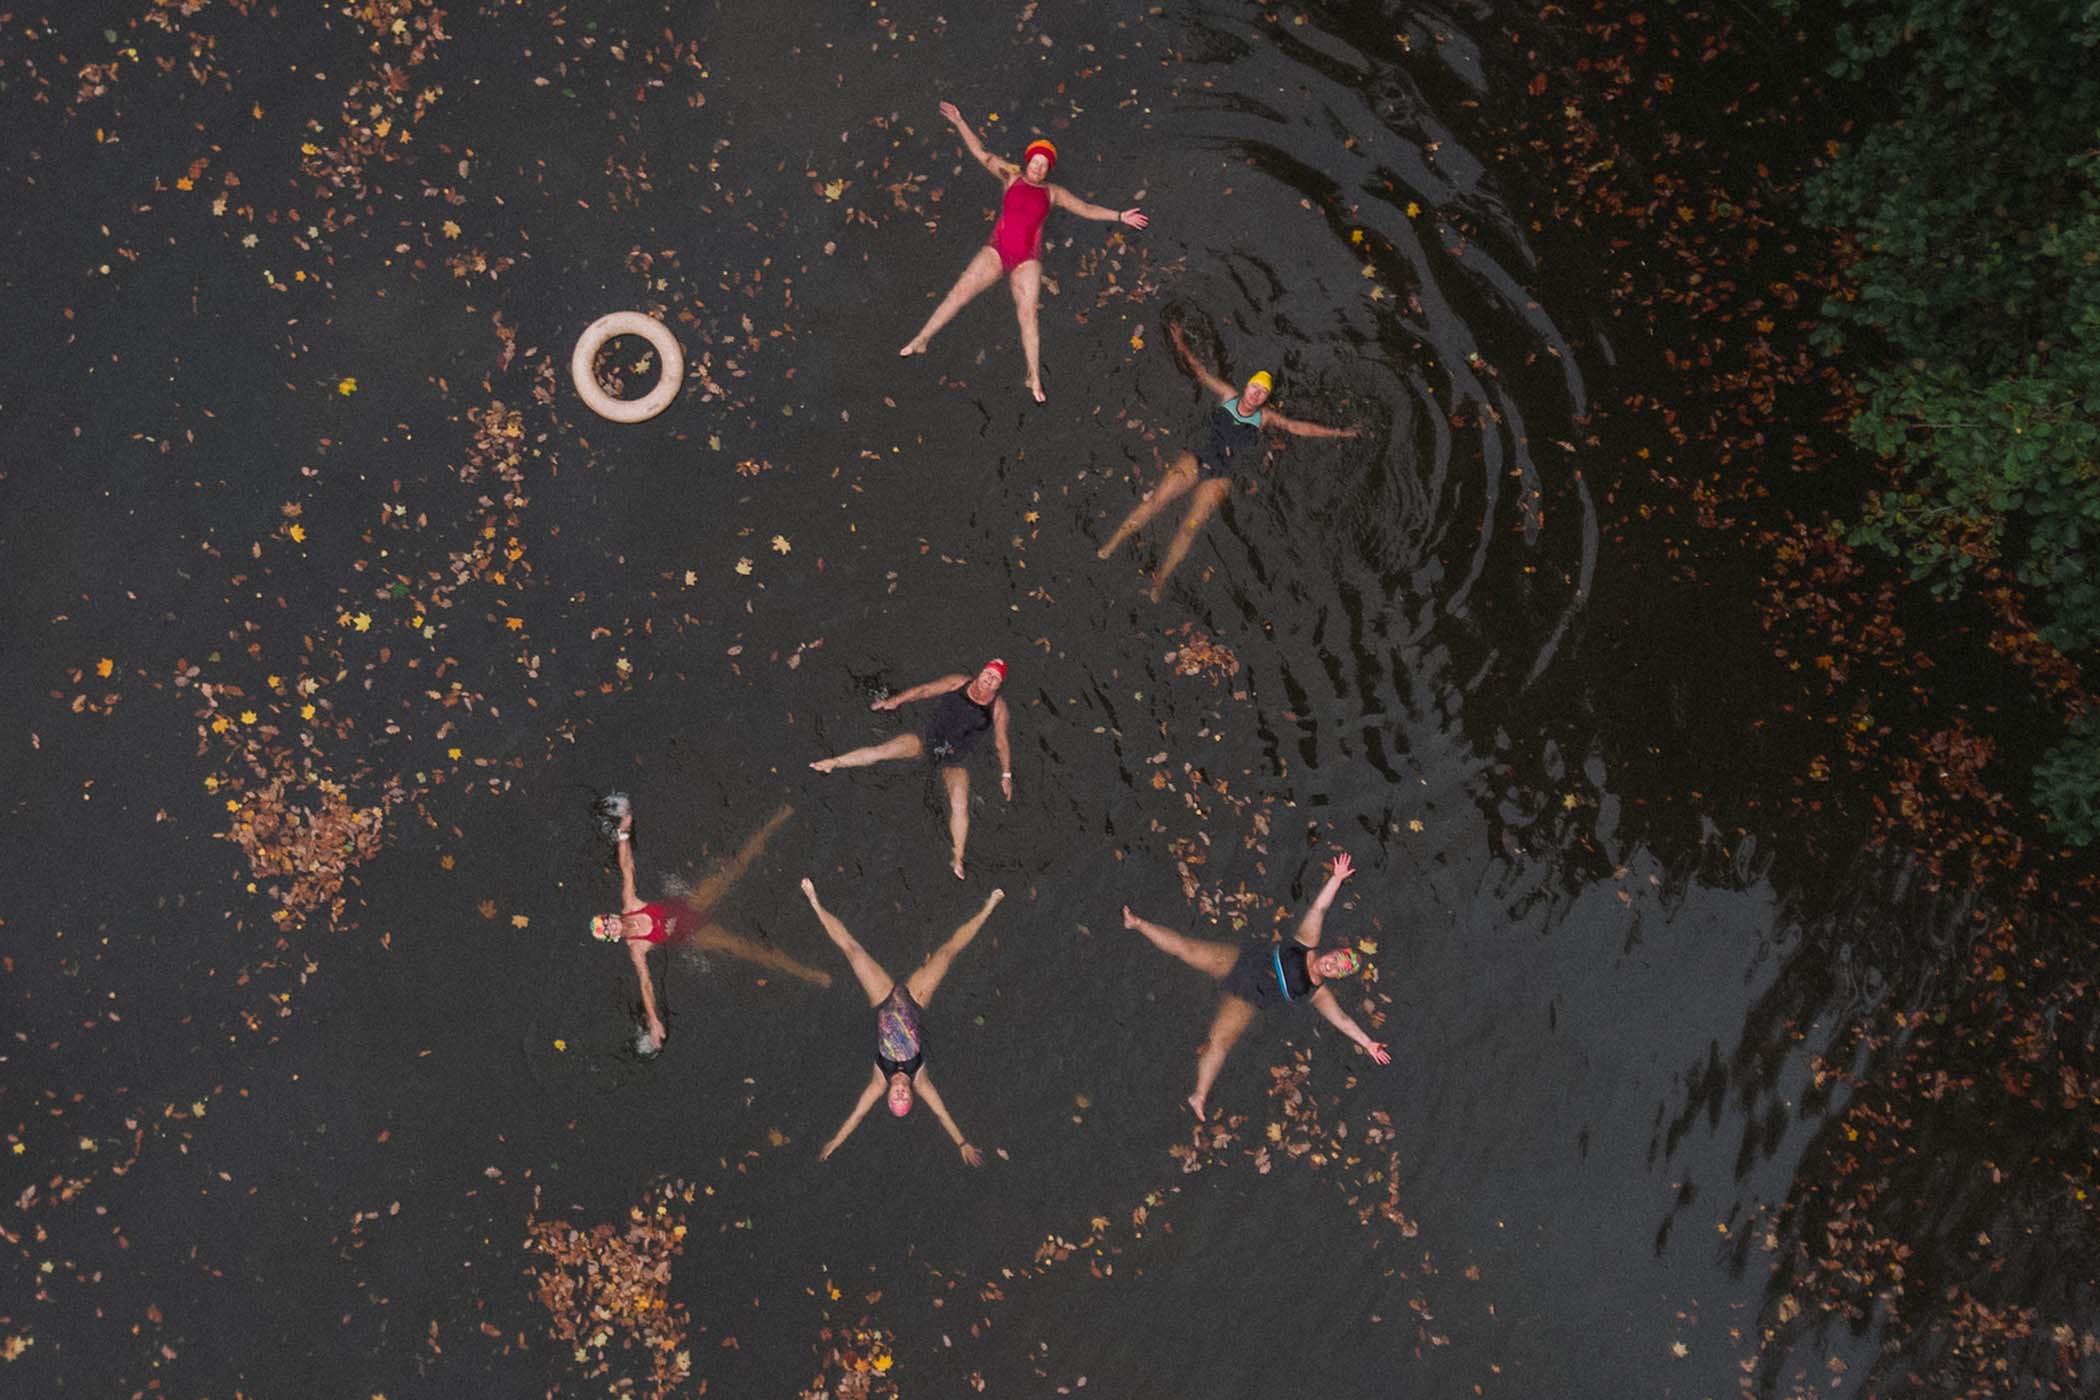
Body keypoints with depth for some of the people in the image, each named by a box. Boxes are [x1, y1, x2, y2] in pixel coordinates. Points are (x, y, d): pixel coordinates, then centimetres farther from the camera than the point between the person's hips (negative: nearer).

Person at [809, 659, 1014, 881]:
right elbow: (924, 690, -2)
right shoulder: (958, 683, -9)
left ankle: (957, 858, -4)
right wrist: (896, 699, -13)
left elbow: (1002, 742, 1)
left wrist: (1006, 775, 3)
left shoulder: (997, 706, -8)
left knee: (960, 806, -16)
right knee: (883, 750, -18)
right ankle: (834, 763, -3)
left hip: (954, 760, 0)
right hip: (927, 738, 0)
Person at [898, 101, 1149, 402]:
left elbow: (1086, 209, 10)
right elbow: (980, 153, 7)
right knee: (960, 291, -9)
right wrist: (959, 123, 3)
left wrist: (1119, 216, 5)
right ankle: (921, 339, -4)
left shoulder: (1053, 193, 7)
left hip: (1027, 259, 0)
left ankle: (1034, 376, -9)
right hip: (996, 250, 0)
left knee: (1027, 312, -10)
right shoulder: (1011, 176, 6)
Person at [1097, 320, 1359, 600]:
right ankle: (1108, 548, -14)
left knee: (1191, 526, -16)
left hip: (1220, 477, 0)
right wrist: (1181, 345, 10)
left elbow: (1300, 427, 12)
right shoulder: (1228, 397, 8)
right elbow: (1201, 371, 13)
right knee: (1156, 500, -18)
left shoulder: (1265, 418, 8)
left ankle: (1159, 582, -11)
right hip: (1196, 460, 0)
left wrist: (1337, 432, 12)